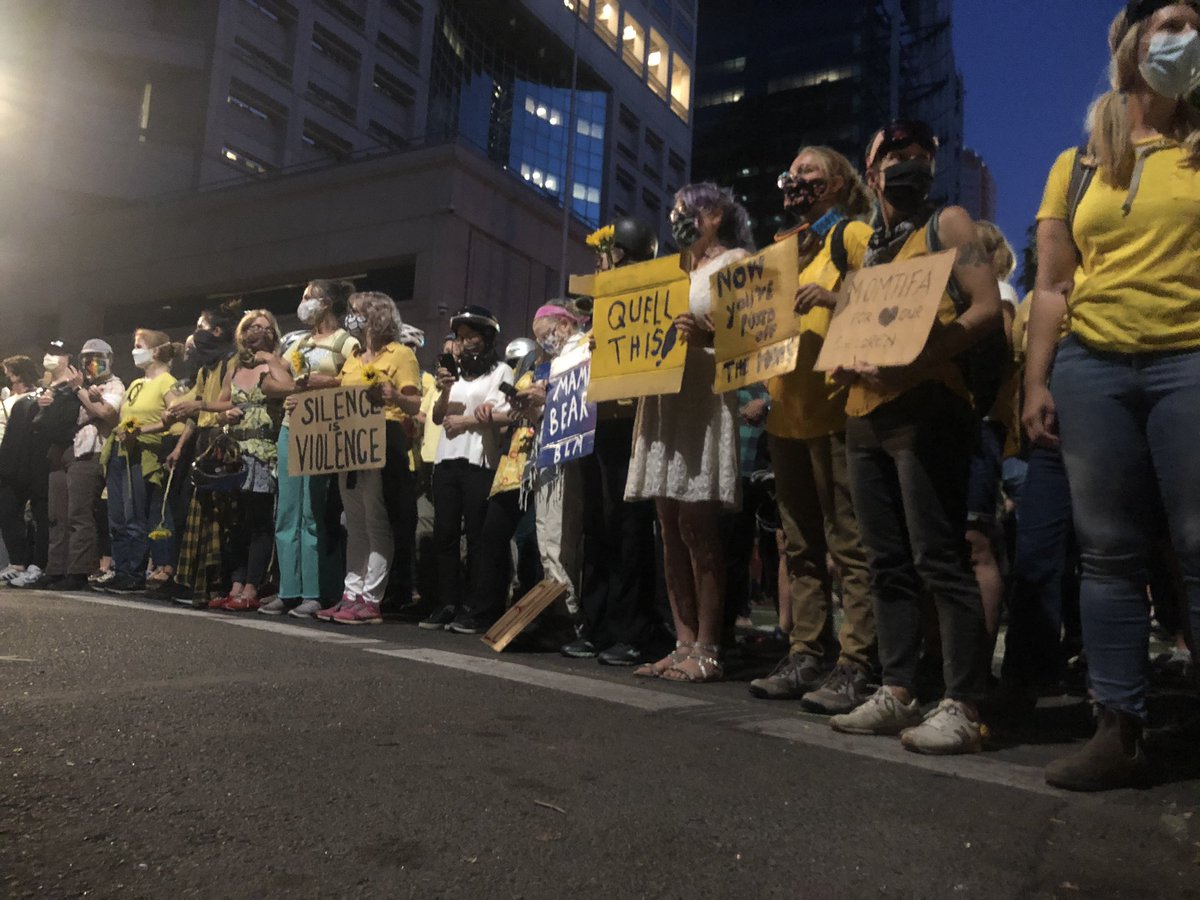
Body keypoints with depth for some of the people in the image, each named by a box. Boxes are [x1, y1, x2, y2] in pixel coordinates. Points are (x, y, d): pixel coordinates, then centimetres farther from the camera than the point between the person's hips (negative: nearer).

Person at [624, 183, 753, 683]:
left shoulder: (736, 261, 5)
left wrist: (704, 335, -24)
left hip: (705, 399, -7)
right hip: (663, 397, 8)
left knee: (697, 526, -11)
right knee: (671, 528, 3)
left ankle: (707, 650, -6)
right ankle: (684, 643, 7)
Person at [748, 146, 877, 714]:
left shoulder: (852, 234, 3)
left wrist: (833, 299, -21)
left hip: (834, 406, -8)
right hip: (787, 410, 8)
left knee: (849, 544, -5)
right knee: (800, 546, 9)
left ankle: (854, 665, -1)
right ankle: (805, 656, 16)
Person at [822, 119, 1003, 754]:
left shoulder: (947, 224, 7)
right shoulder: (863, 249, 24)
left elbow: (988, 309, -5)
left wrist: (920, 355, -19)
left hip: (926, 406, -7)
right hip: (864, 414, 7)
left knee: (938, 558, -9)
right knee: (887, 562, 7)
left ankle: (962, 707, -4)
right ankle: (896, 692, 14)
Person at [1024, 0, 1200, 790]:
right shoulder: (1076, 168, 15)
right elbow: (1052, 288, 11)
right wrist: (1036, 383, 1)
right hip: (1091, 368, 1)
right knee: (1109, 554, 2)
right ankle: (1120, 730, 9)